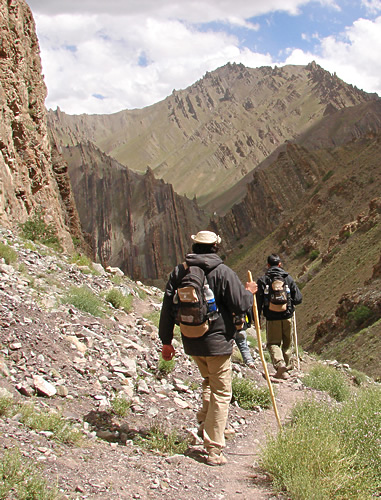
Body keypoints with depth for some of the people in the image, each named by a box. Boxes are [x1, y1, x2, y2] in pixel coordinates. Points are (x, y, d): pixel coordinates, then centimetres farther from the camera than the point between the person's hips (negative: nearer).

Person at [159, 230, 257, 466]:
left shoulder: (179, 272, 2)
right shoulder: (223, 272, -12)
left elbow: (168, 307, 3)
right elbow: (240, 305, -12)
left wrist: (166, 340, 10)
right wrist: (249, 292, 10)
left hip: (191, 342, 5)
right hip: (217, 342, -5)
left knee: (209, 381, 29)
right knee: (221, 393, 5)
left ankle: (205, 423, 20)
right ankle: (214, 450, 6)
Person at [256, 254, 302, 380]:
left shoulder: (262, 280, -3)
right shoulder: (288, 278, 1)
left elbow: (258, 302, -7)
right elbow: (298, 298, -1)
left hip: (271, 318, -1)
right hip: (287, 317, 2)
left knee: (273, 343, 6)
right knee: (287, 343, 18)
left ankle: (279, 363, -17)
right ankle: (287, 365, 27)